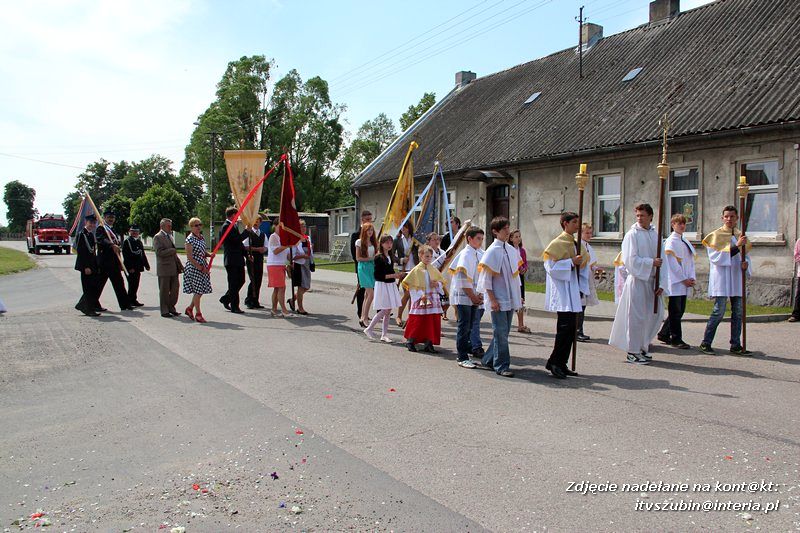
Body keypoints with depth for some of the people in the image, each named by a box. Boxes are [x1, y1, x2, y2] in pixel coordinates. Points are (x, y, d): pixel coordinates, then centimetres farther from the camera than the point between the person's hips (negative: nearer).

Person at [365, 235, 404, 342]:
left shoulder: (390, 257, 11)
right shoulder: (379, 258, -13)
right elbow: (377, 275, -17)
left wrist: (397, 275, 4)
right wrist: (392, 275, -19)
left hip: (391, 285, 7)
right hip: (382, 285, -7)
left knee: (388, 311, 7)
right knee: (384, 310, -9)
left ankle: (384, 334, 13)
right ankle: (369, 329, 5)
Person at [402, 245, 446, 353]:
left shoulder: (434, 270, 9)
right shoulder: (416, 270, -5)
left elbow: (442, 281, 18)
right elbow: (410, 284, -7)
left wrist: (437, 284, -5)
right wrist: (420, 295, -15)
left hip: (433, 300, 5)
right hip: (420, 300, -4)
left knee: (433, 321, 4)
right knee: (418, 321, -1)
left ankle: (428, 343, 13)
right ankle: (410, 341, 15)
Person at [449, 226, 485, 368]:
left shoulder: (481, 254, 12)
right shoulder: (466, 254, -11)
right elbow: (463, 278, -15)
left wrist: (479, 295, 1)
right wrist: (473, 296, -12)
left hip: (474, 297, 7)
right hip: (463, 296, -7)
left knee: (472, 326, 11)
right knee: (464, 326, -2)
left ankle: (463, 354, 21)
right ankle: (462, 358, 4)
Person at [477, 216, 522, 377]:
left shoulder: (512, 250, 10)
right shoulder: (492, 251, -11)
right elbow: (486, 277, -12)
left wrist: (518, 296, 16)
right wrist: (492, 299, -15)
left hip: (511, 299, 7)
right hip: (498, 299, -7)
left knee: (503, 332, 12)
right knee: (501, 332, -3)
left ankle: (489, 359, 25)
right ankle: (501, 366, 5)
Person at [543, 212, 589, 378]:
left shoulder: (577, 244, 15)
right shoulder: (557, 243, -8)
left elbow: (583, 267, 23)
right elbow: (551, 266, -16)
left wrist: (581, 288, 12)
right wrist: (571, 262, -19)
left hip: (573, 291, 8)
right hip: (562, 291, -8)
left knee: (571, 328, 7)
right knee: (565, 327, -13)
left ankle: (561, 364, 14)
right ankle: (554, 362, -3)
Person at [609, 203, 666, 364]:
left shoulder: (655, 235, 9)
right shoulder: (632, 235, -7)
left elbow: (661, 261, 9)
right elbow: (631, 260, -14)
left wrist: (661, 284, 2)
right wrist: (651, 262, -16)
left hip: (652, 281, 6)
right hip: (637, 280, -6)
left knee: (656, 315, 11)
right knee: (636, 316, -3)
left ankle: (642, 346, 26)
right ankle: (633, 351, 8)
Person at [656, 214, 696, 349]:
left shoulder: (685, 242, 17)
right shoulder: (671, 241, -7)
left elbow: (690, 260, 16)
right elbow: (673, 263, -13)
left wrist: (691, 278, 2)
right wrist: (684, 279, -12)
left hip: (685, 283, 8)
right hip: (675, 282, -8)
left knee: (679, 311, 10)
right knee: (675, 312, -4)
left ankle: (664, 334, 21)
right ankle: (676, 339, 3)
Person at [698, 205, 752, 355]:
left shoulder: (741, 236, 13)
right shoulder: (716, 235, -3)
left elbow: (745, 256, 20)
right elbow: (716, 257, -13)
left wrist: (745, 264, -4)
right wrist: (736, 246, -20)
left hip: (737, 278, 6)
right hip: (721, 278, -6)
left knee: (738, 313, 5)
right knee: (719, 311, -9)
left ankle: (736, 345, 13)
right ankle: (705, 343, 1)